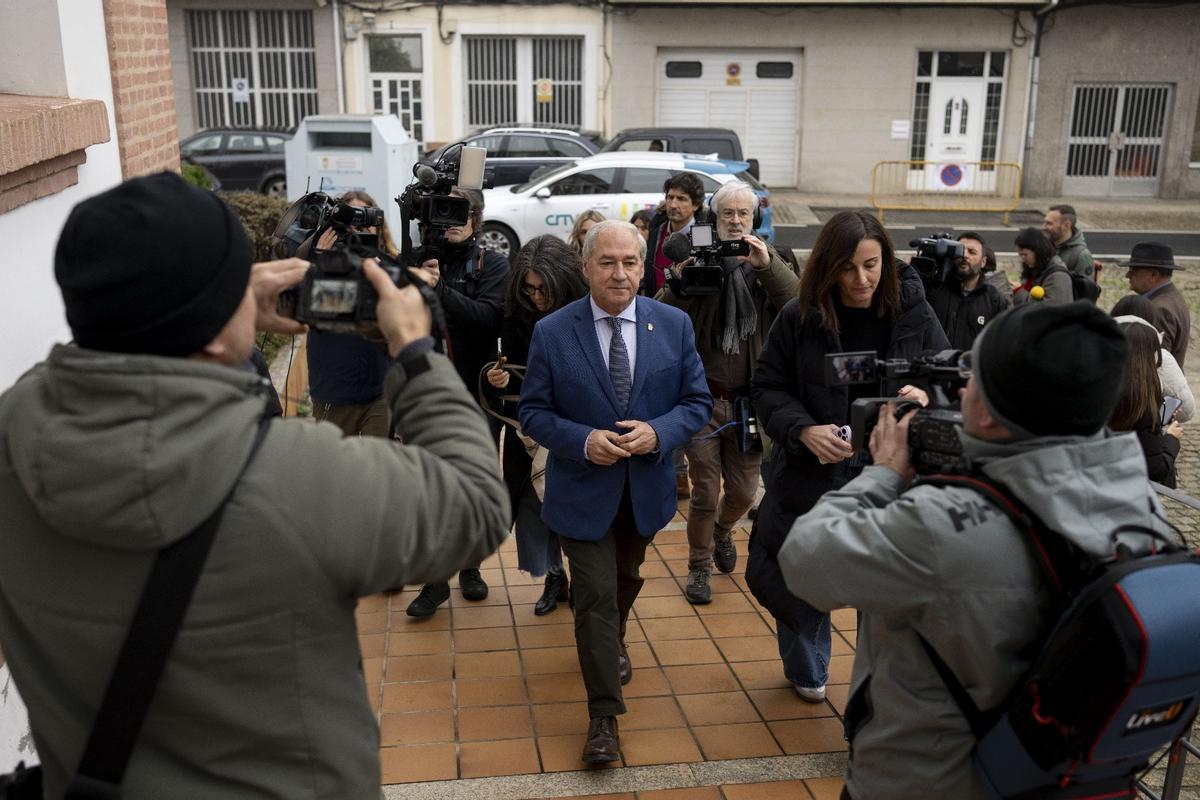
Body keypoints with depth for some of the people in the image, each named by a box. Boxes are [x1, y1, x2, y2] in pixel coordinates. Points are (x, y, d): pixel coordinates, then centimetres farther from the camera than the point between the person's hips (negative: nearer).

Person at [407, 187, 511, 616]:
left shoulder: (492, 264, -3)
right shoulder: (420, 259, 1)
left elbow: (488, 319, -19)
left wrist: (438, 288, -27)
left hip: (479, 393, 0)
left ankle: (470, 565, 30)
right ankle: (436, 578, 14)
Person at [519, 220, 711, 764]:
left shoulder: (674, 325, -7)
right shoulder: (552, 333, -12)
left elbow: (697, 402, -4)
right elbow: (533, 412, -8)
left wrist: (658, 432, -23)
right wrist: (583, 440, -25)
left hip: (646, 488, 3)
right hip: (584, 489, -3)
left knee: (626, 582, 25)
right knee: (595, 596, -4)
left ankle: (612, 646, 54)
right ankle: (604, 716, 8)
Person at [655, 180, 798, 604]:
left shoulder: (769, 264, 4)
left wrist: (768, 265, -29)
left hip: (751, 399, 2)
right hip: (704, 396, -2)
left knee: (744, 490, 12)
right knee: (705, 491, 3)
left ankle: (722, 530, 45)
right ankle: (699, 566, 24)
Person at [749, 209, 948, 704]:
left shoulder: (914, 313, -5)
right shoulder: (800, 317, -8)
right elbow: (767, 388, -2)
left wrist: (928, 398, -21)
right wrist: (803, 428, -20)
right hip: (810, 473, 1)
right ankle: (806, 672, 44)